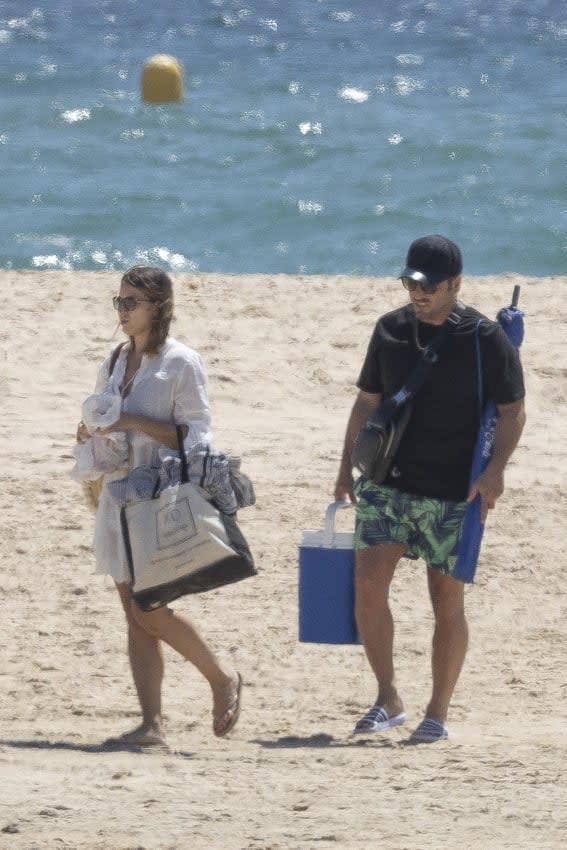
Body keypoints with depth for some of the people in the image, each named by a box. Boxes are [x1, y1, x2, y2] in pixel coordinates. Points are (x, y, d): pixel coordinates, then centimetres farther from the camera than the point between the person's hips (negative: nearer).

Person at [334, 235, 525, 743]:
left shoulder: (486, 339, -5)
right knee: (368, 583, -11)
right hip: (387, 484, 3)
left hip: (453, 493, -3)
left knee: (447, 600, 1)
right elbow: (367, 402, 15)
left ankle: (438, 714, 13)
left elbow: (513, 411, -3)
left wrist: (495, 470, -17)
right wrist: (347, 468, 8)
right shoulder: (390, 331, 7)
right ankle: (388, 701, 0)